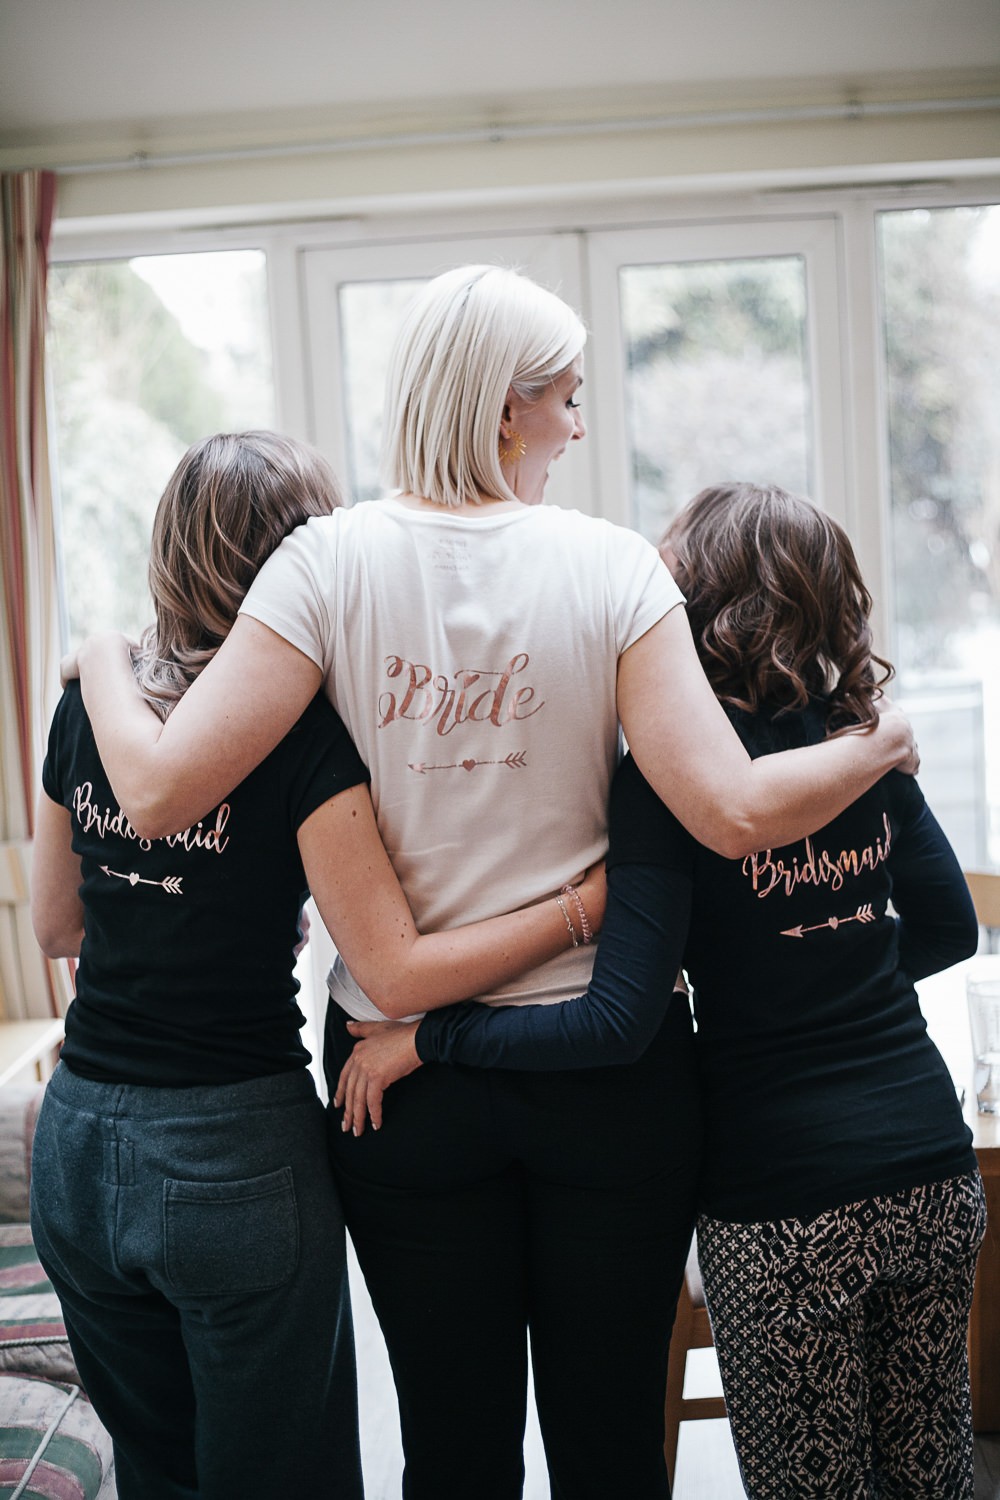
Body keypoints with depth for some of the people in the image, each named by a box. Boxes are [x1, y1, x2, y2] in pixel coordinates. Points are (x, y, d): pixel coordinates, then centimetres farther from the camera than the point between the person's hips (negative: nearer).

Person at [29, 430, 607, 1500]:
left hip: (76, 1143, 6)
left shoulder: (87, 702, 2)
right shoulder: (302, 730, -15)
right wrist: (592, 900, -17)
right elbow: (398, 973, -18)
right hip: (233, 1157, -5)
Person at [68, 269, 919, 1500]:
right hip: (609, 1067, 0)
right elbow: (734, 813, -16)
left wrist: (101, 661, 5)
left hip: (401, 1066, 1)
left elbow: (158, 790, -15)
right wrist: (879, 747, 2)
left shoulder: (333, 560, -10)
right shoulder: (611, 565, -10)